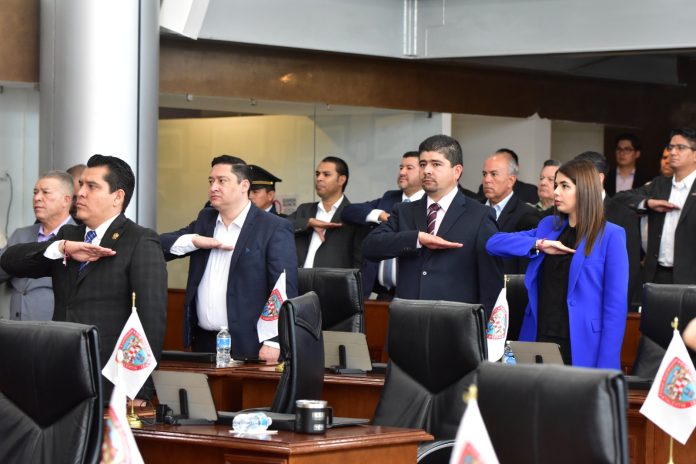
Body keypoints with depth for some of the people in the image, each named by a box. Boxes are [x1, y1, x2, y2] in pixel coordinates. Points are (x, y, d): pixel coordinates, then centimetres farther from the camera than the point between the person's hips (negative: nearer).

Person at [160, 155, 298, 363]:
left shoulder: (274, 228, -4)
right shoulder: (205, 220, 15)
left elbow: (285, 291, -9)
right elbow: (161, 245, 9)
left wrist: (273, 342, -16)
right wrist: (194, 241, -9)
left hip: (248, 346, -5)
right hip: (203, 341, 5)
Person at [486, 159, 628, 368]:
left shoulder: (610, 236, -5)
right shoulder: (548, 226, 11)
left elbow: (615, 306, -8)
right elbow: (494, 243, 7)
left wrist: (605, 371, -14)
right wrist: (538, 244, -9)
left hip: (580, 349, -5)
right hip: (538, 342, 5)